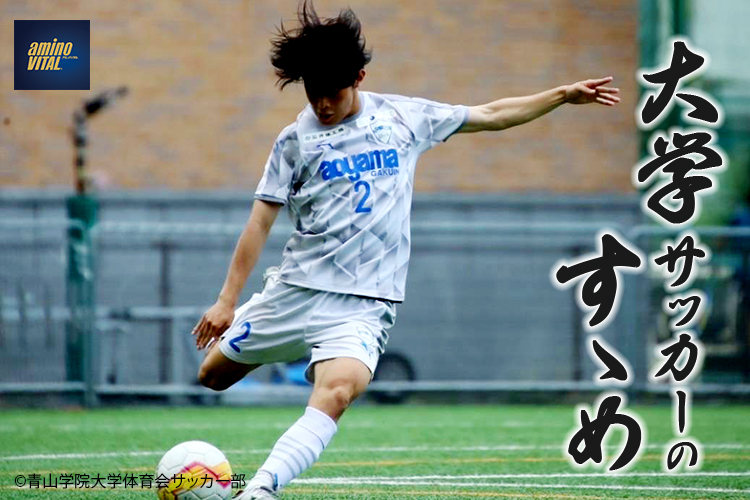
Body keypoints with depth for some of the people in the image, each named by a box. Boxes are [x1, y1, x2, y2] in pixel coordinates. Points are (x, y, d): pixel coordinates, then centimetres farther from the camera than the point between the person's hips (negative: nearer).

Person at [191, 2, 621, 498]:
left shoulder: (403, 117, 7)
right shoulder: (296, 141, 3)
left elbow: (491, 115, 18)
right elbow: (261, 222, 4)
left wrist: (564, 94, 16)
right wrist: (227, 300, -1)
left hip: (363, 302, -1)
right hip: (296, 288, 2)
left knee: (336, 393, -28)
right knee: (215, 374, 7)